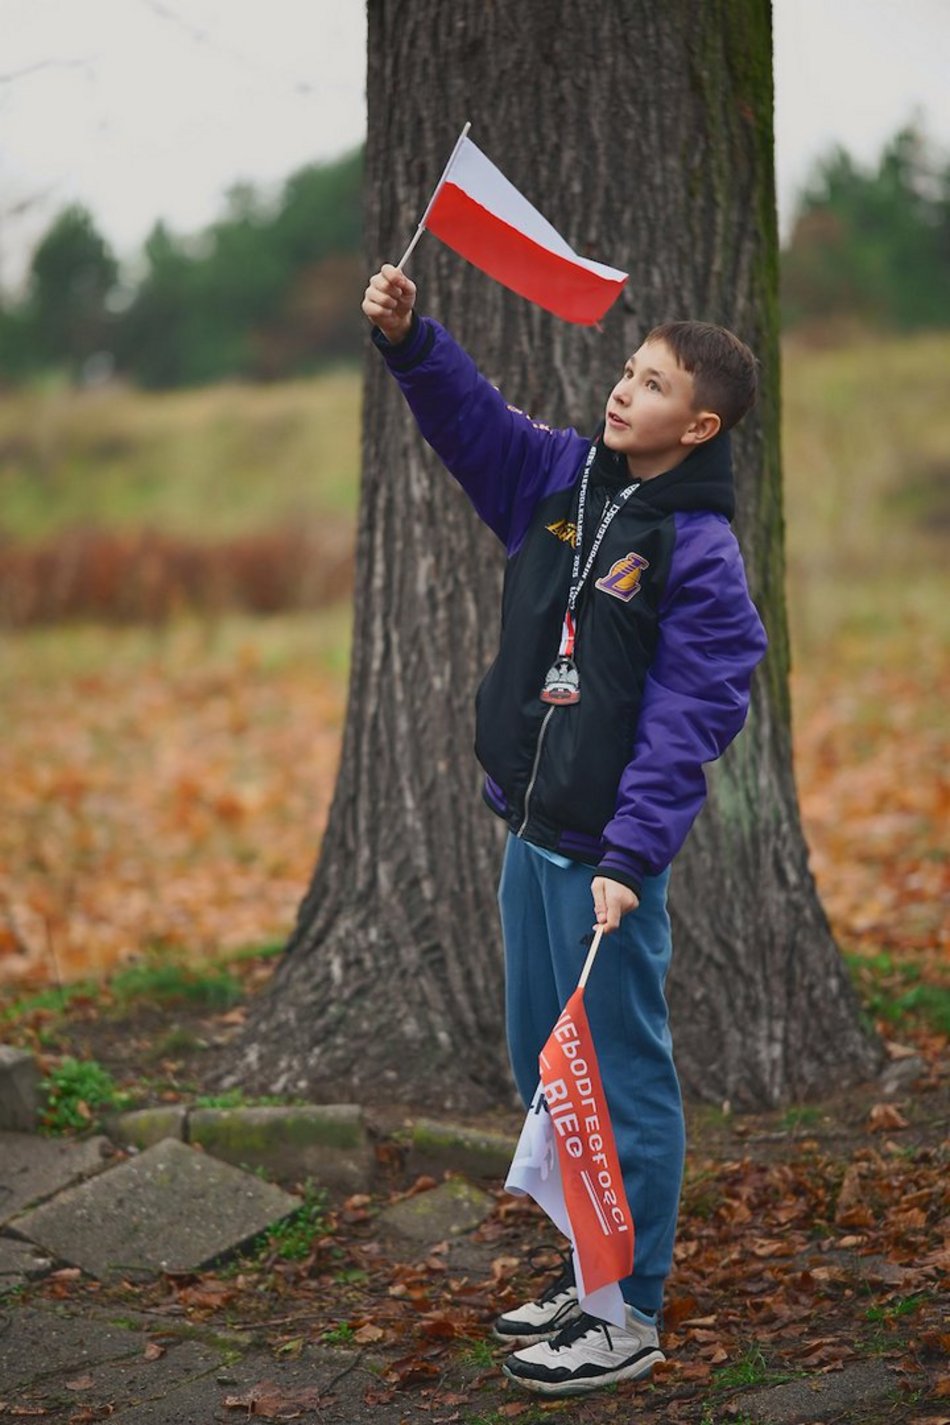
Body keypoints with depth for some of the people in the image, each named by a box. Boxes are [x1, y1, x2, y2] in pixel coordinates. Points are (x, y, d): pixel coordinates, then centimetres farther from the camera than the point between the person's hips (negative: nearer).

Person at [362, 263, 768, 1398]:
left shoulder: (699, 552, -14)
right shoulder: (565, 479, 7)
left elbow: (688, 719, -19)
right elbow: (472, 419, 14)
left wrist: (629, 857, -24)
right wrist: (406, 336, -4)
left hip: (606, 855, -8)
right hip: (528, 835, 8)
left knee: (623, 1079, 0)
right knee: (546, 1063, 17)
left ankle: (631, 1315, 10)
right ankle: (592, 1270, 32)